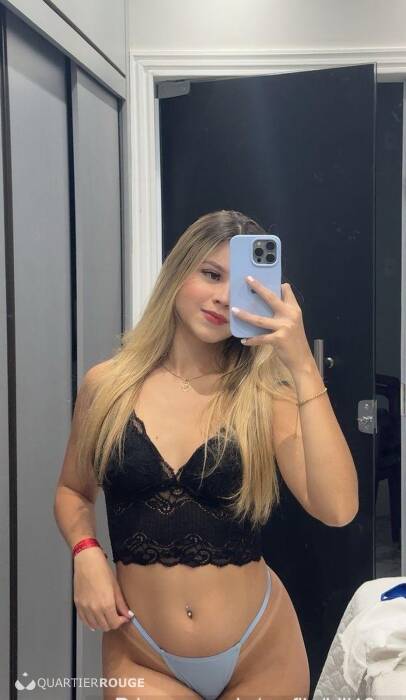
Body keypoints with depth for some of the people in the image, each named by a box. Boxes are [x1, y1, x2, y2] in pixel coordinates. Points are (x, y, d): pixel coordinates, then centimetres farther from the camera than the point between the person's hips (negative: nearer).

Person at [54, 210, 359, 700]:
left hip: (260, 654, 1)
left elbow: (337, 509, -23)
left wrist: (302, 365, -25)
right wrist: (86, 554, -9)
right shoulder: (106, 386, -5)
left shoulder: (267, 395, -9)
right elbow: (73, 491, 10)